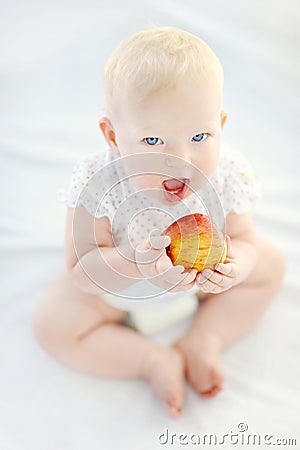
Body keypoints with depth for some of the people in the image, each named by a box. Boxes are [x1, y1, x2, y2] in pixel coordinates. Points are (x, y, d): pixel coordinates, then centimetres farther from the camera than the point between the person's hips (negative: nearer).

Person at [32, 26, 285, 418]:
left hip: (196, 276, 3)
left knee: (270, 264, 1)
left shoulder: (226, 177, -27)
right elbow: (80, 268, -31)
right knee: (54, 325, -13)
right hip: (115, 284, -2)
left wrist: (234, 265, -40)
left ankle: (204, 339, 2)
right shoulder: (99, 185, -36)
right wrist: (133, 264, -51)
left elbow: (244, 240, -15)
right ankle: (156, 359, -2)